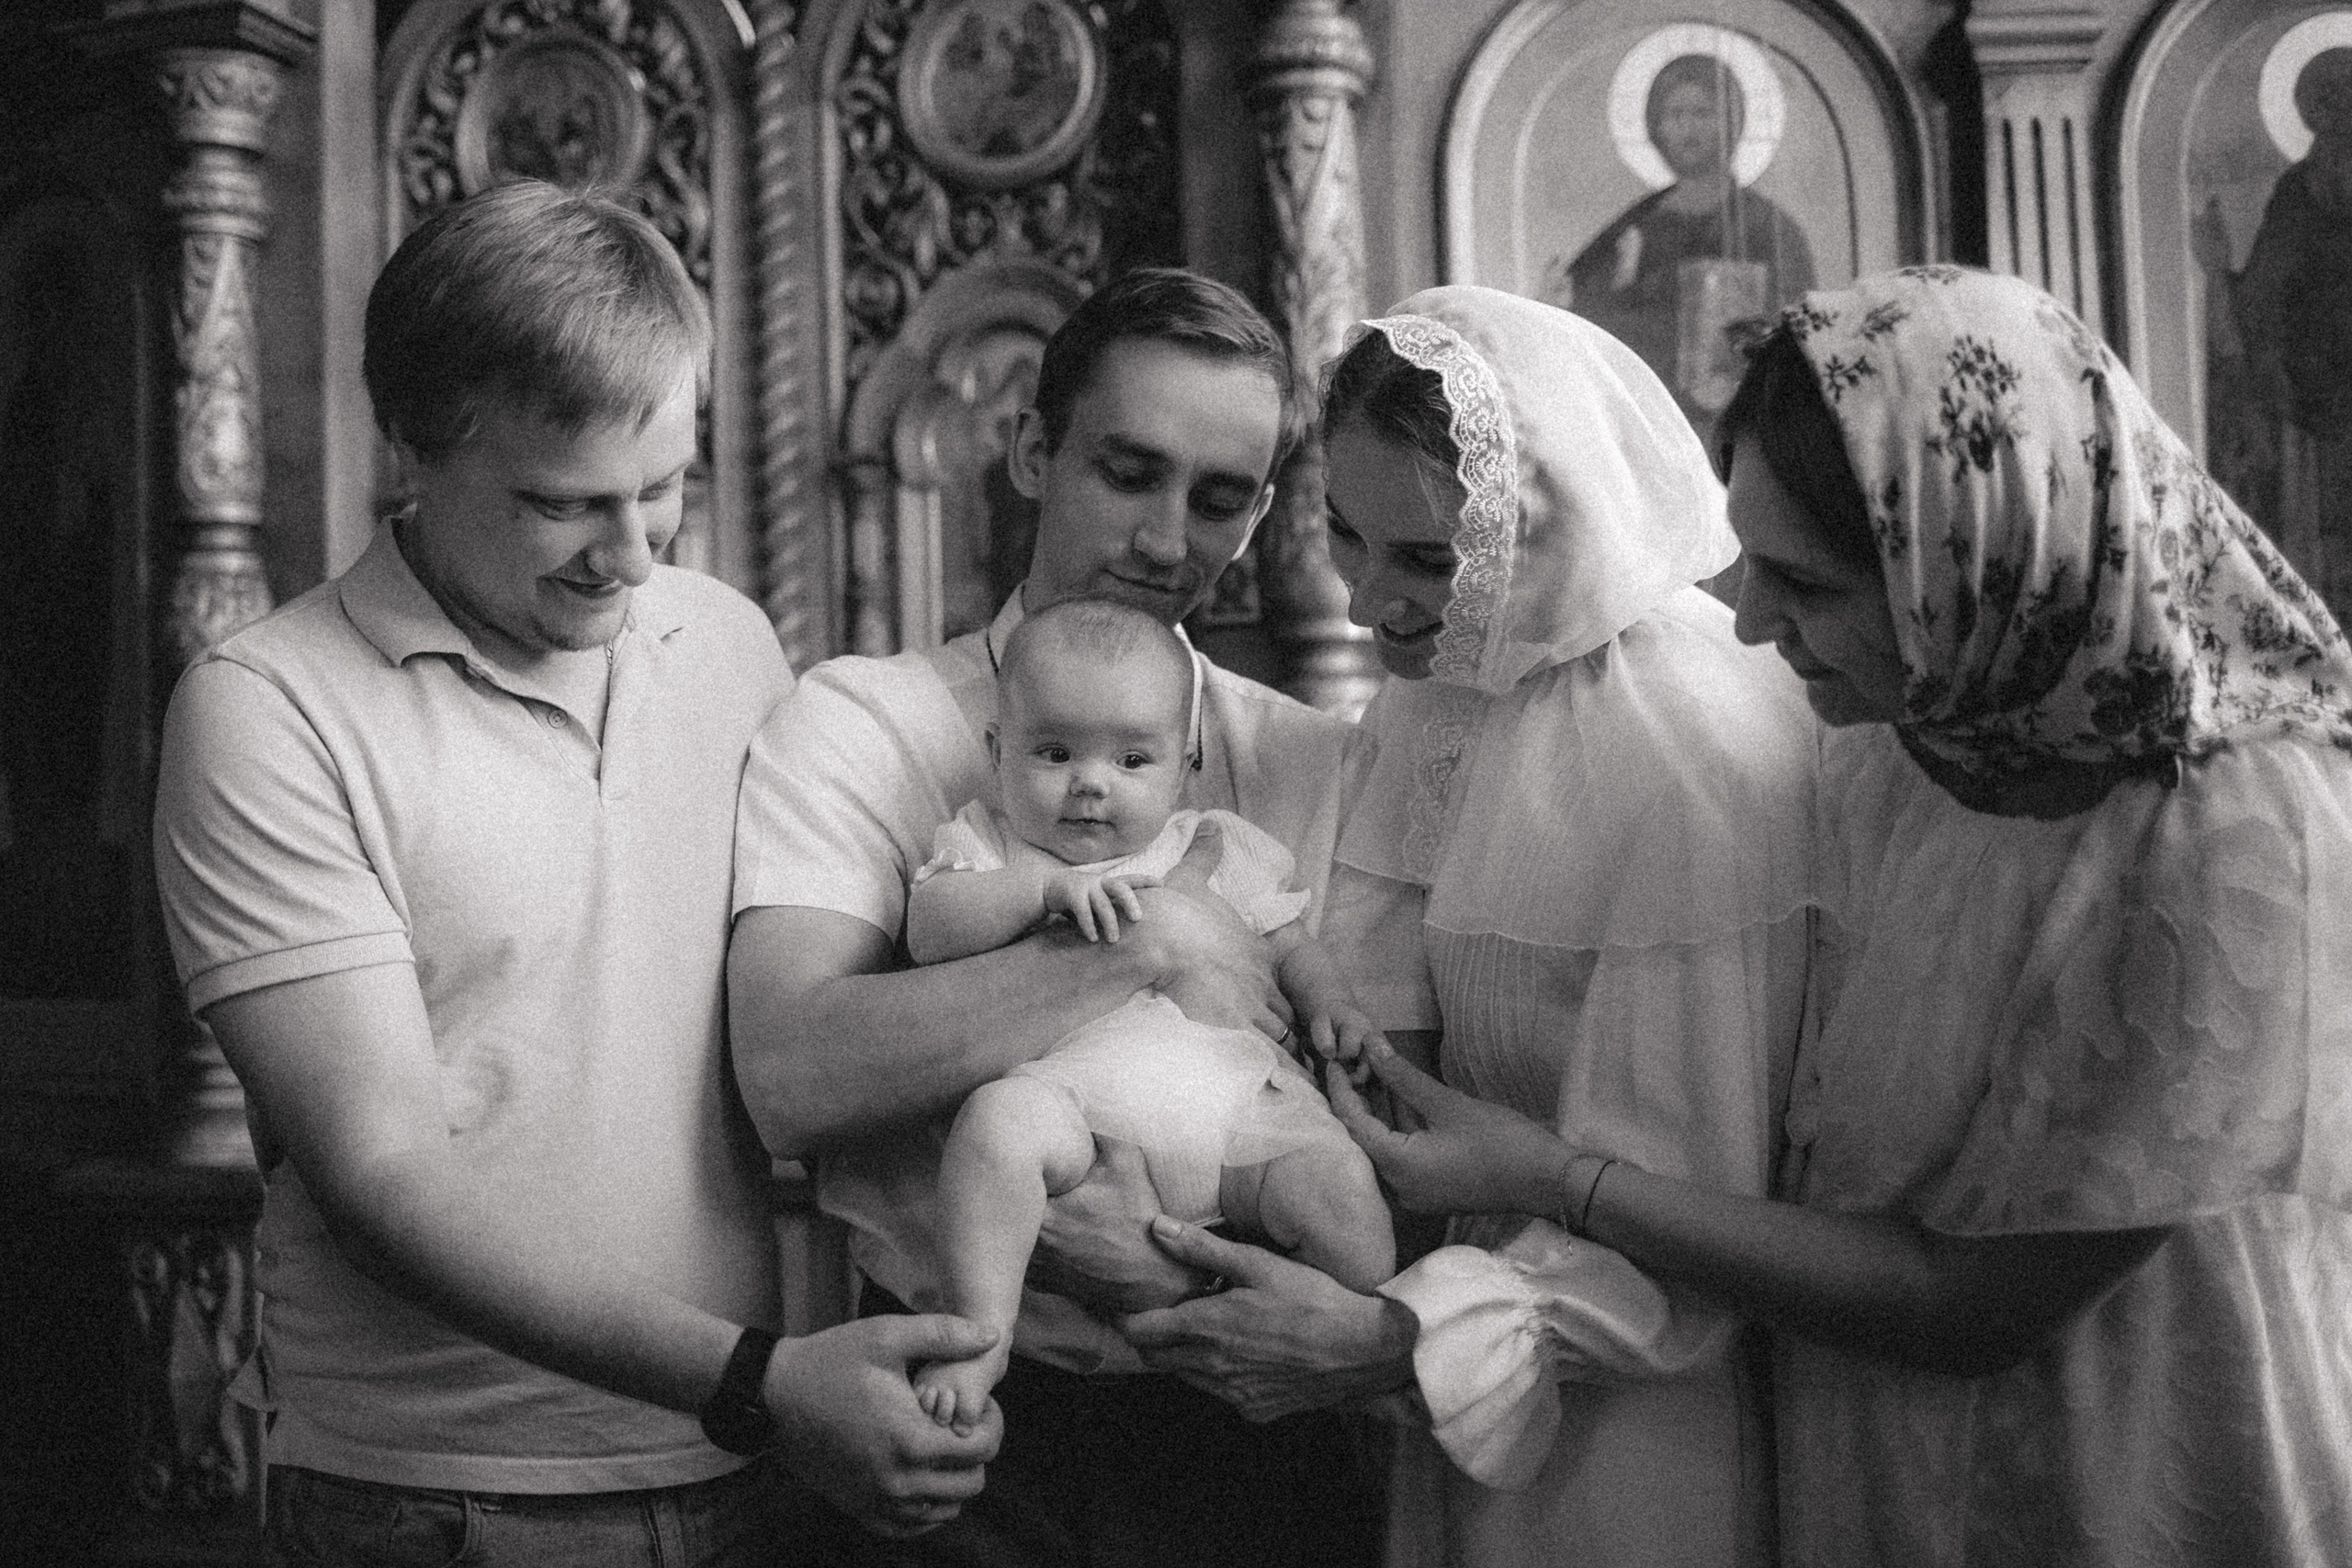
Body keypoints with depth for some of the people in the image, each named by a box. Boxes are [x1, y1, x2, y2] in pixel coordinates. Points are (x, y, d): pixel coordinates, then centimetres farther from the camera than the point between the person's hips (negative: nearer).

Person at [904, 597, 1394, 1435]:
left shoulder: (1218, 847, 24)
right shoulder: (985, 844, 18)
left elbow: (1290, 948, 29)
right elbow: (931, 932, -1)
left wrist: (1331, 1005, 8)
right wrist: (1045, 884, -12)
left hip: (1239, 1098, 2)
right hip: (1074, 1106, -2)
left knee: (1337, 1184, -23)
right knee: (996, 1118, -34)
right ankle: (979, 1332, -23)